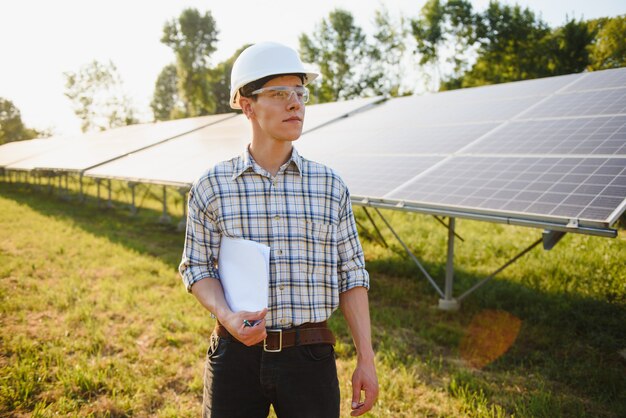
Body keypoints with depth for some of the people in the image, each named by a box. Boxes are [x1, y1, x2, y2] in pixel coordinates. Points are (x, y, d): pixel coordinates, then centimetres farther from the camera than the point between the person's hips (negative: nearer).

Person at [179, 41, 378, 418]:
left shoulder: (330, 186, 0)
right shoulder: (211, 187, -2)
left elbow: (351, 276, 2)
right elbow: (197, 268, 4)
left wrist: (366, 361, 1)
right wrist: (228, 316, -15)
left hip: (310, 356, 1)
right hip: (236, 352, 0)